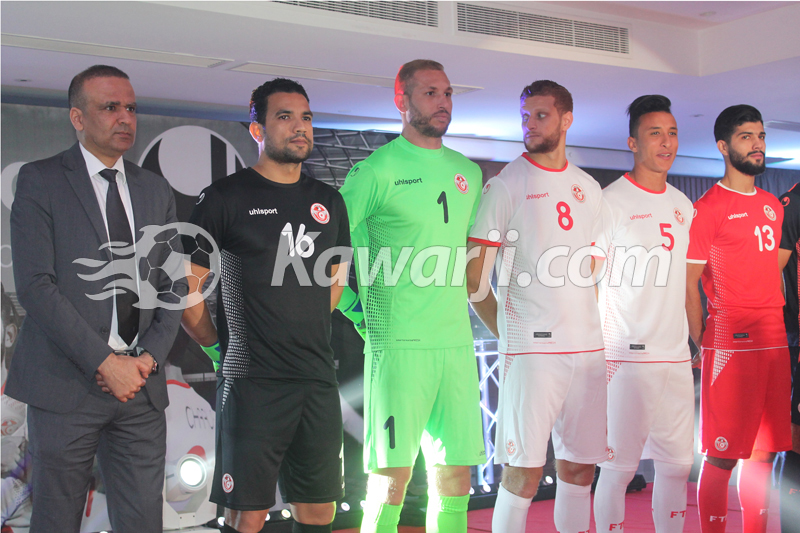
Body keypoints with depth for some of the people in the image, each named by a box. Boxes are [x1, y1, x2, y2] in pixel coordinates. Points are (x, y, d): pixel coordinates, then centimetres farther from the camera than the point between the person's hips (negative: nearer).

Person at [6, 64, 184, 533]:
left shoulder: (156, 190, 14)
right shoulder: (40, 181, -1)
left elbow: (174, 284, 13)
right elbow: (35, 284, -10)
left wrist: (150, 357, -4)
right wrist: (105, 362, -14)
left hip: (141, 386, 4)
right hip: (65, 385, -4)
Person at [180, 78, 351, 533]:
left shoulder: (329, 202, 12)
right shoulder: (227, 197, -4)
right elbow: (185, 285, -3)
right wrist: (218, 347, 0)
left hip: (319, 380, 5)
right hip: (252, 381, -5)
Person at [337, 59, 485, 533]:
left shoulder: (468, 172, 15)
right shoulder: (377, 169, -4)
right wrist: (360, 309, -4)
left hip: (457, 341, 6)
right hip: (398, 342, -6)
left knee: (457, 469, 9)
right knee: (392, 474, -3)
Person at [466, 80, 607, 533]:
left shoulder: (589, 189, 14)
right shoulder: (505, 185, -2)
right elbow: (474, 276, -5)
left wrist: (596, 328, 12)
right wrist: (506, 333, -5)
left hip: (589, 345, 5)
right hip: (531, 347, -5)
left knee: (580, 466, 10)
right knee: (524, 470, -5)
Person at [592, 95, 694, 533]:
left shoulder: (683, 206, 14)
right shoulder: (610, 201, -6)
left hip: (676, 356, 6)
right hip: (625, 356, -6)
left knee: (677, 464, 11)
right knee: (618, 466, -3)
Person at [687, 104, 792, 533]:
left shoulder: (772, 205, 16)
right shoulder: (707, 208, -5)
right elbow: (689, 281, -6)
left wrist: (777, 325, 14)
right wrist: (701, 342, -9)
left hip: (774, 340, 7)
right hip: (730, 343, -7)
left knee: (764, 450, 11)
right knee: (722, 455, -4)